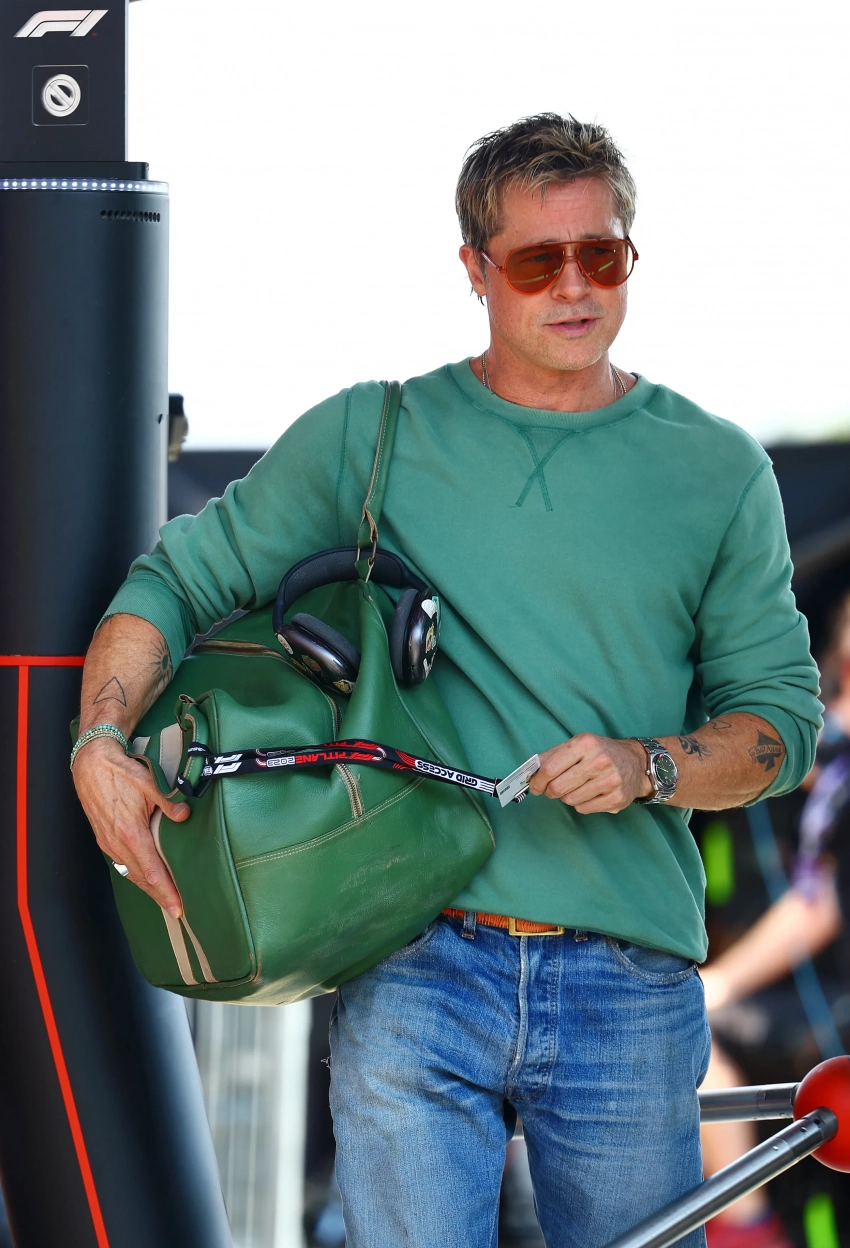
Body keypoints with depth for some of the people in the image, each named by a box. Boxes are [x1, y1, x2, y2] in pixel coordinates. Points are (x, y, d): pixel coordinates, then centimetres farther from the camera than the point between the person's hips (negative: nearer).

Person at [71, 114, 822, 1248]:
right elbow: (181, 579, 11)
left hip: (631, 989, 1)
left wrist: (647, 766, -11)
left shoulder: (717, 470, 8)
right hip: (415, 972, -1)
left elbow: (782, 717, 9)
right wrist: (100, 743, -7)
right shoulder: (368, 438, 7)